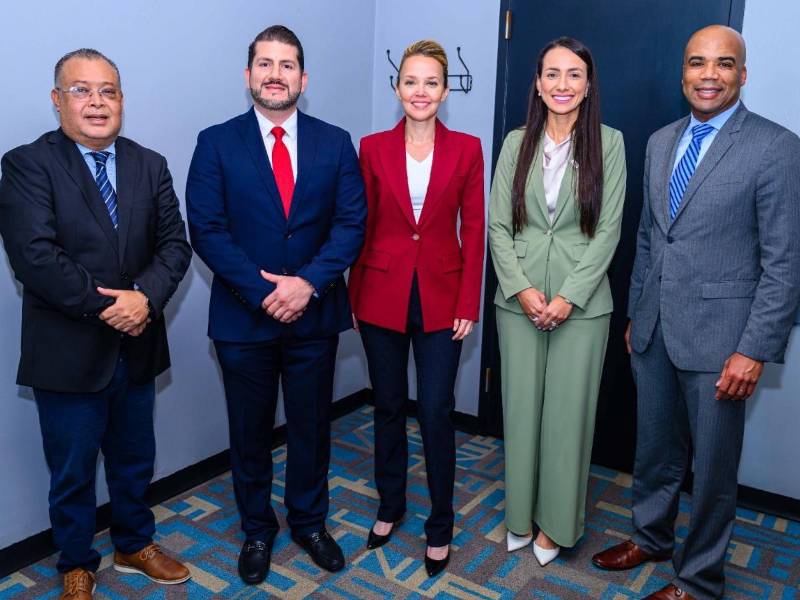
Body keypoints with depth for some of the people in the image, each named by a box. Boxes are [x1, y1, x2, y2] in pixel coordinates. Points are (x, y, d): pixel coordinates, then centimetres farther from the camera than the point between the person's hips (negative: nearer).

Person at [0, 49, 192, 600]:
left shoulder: (150, 165, 5)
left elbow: (175, 244, -2)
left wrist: (146, 296, -19)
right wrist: (106, 306, -20)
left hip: (137, 347, 4)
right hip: (68, 351, -4)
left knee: (134, 461, 20)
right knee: (73, 472, 14)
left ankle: (135, 545, 43)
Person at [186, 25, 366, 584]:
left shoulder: (335, 142, 3)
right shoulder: (216, 143, -1)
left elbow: (352, 222, -4)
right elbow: (206, 229, -8)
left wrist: (308, 283, -17)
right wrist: (264, 291, -17)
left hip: (315, 315, 1)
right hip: (243, 318, -1)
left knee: (311, 427, 15)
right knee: (250, 431, 14)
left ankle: (310, 521, 37)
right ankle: (257, 530, 35)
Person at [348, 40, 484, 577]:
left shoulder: (466, 148, 0)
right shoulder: (374, 147, 2)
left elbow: (474, 230, -1)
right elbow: (363, 227, 3)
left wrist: (469, 304, -6)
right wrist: (353, 296, 2)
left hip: (441, 298, -1)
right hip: (382, 295, 1)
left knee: (436, 412, 2)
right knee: (388, 407, 13)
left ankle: (440, 526, 21)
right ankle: (390, 505, 34)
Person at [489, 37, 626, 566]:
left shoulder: (609, 143, -1)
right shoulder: (516, 143, 4)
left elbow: (608, 229, -5)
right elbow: (498, 226, 2)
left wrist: (569, 296, -12)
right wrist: (521, 289, -10)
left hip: (582, 302, -2)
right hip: (518, 300, 2)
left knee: (568, 410, 6)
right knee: (521, 407, 10)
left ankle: (555, 521, 25)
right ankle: (521, 513, 29)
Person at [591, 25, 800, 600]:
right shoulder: (660, 142, 9)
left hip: (716, 335, -5)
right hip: (653, 330, 5)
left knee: (713, 466, 10)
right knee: (654, 448, 20)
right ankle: (651, 535, 43)